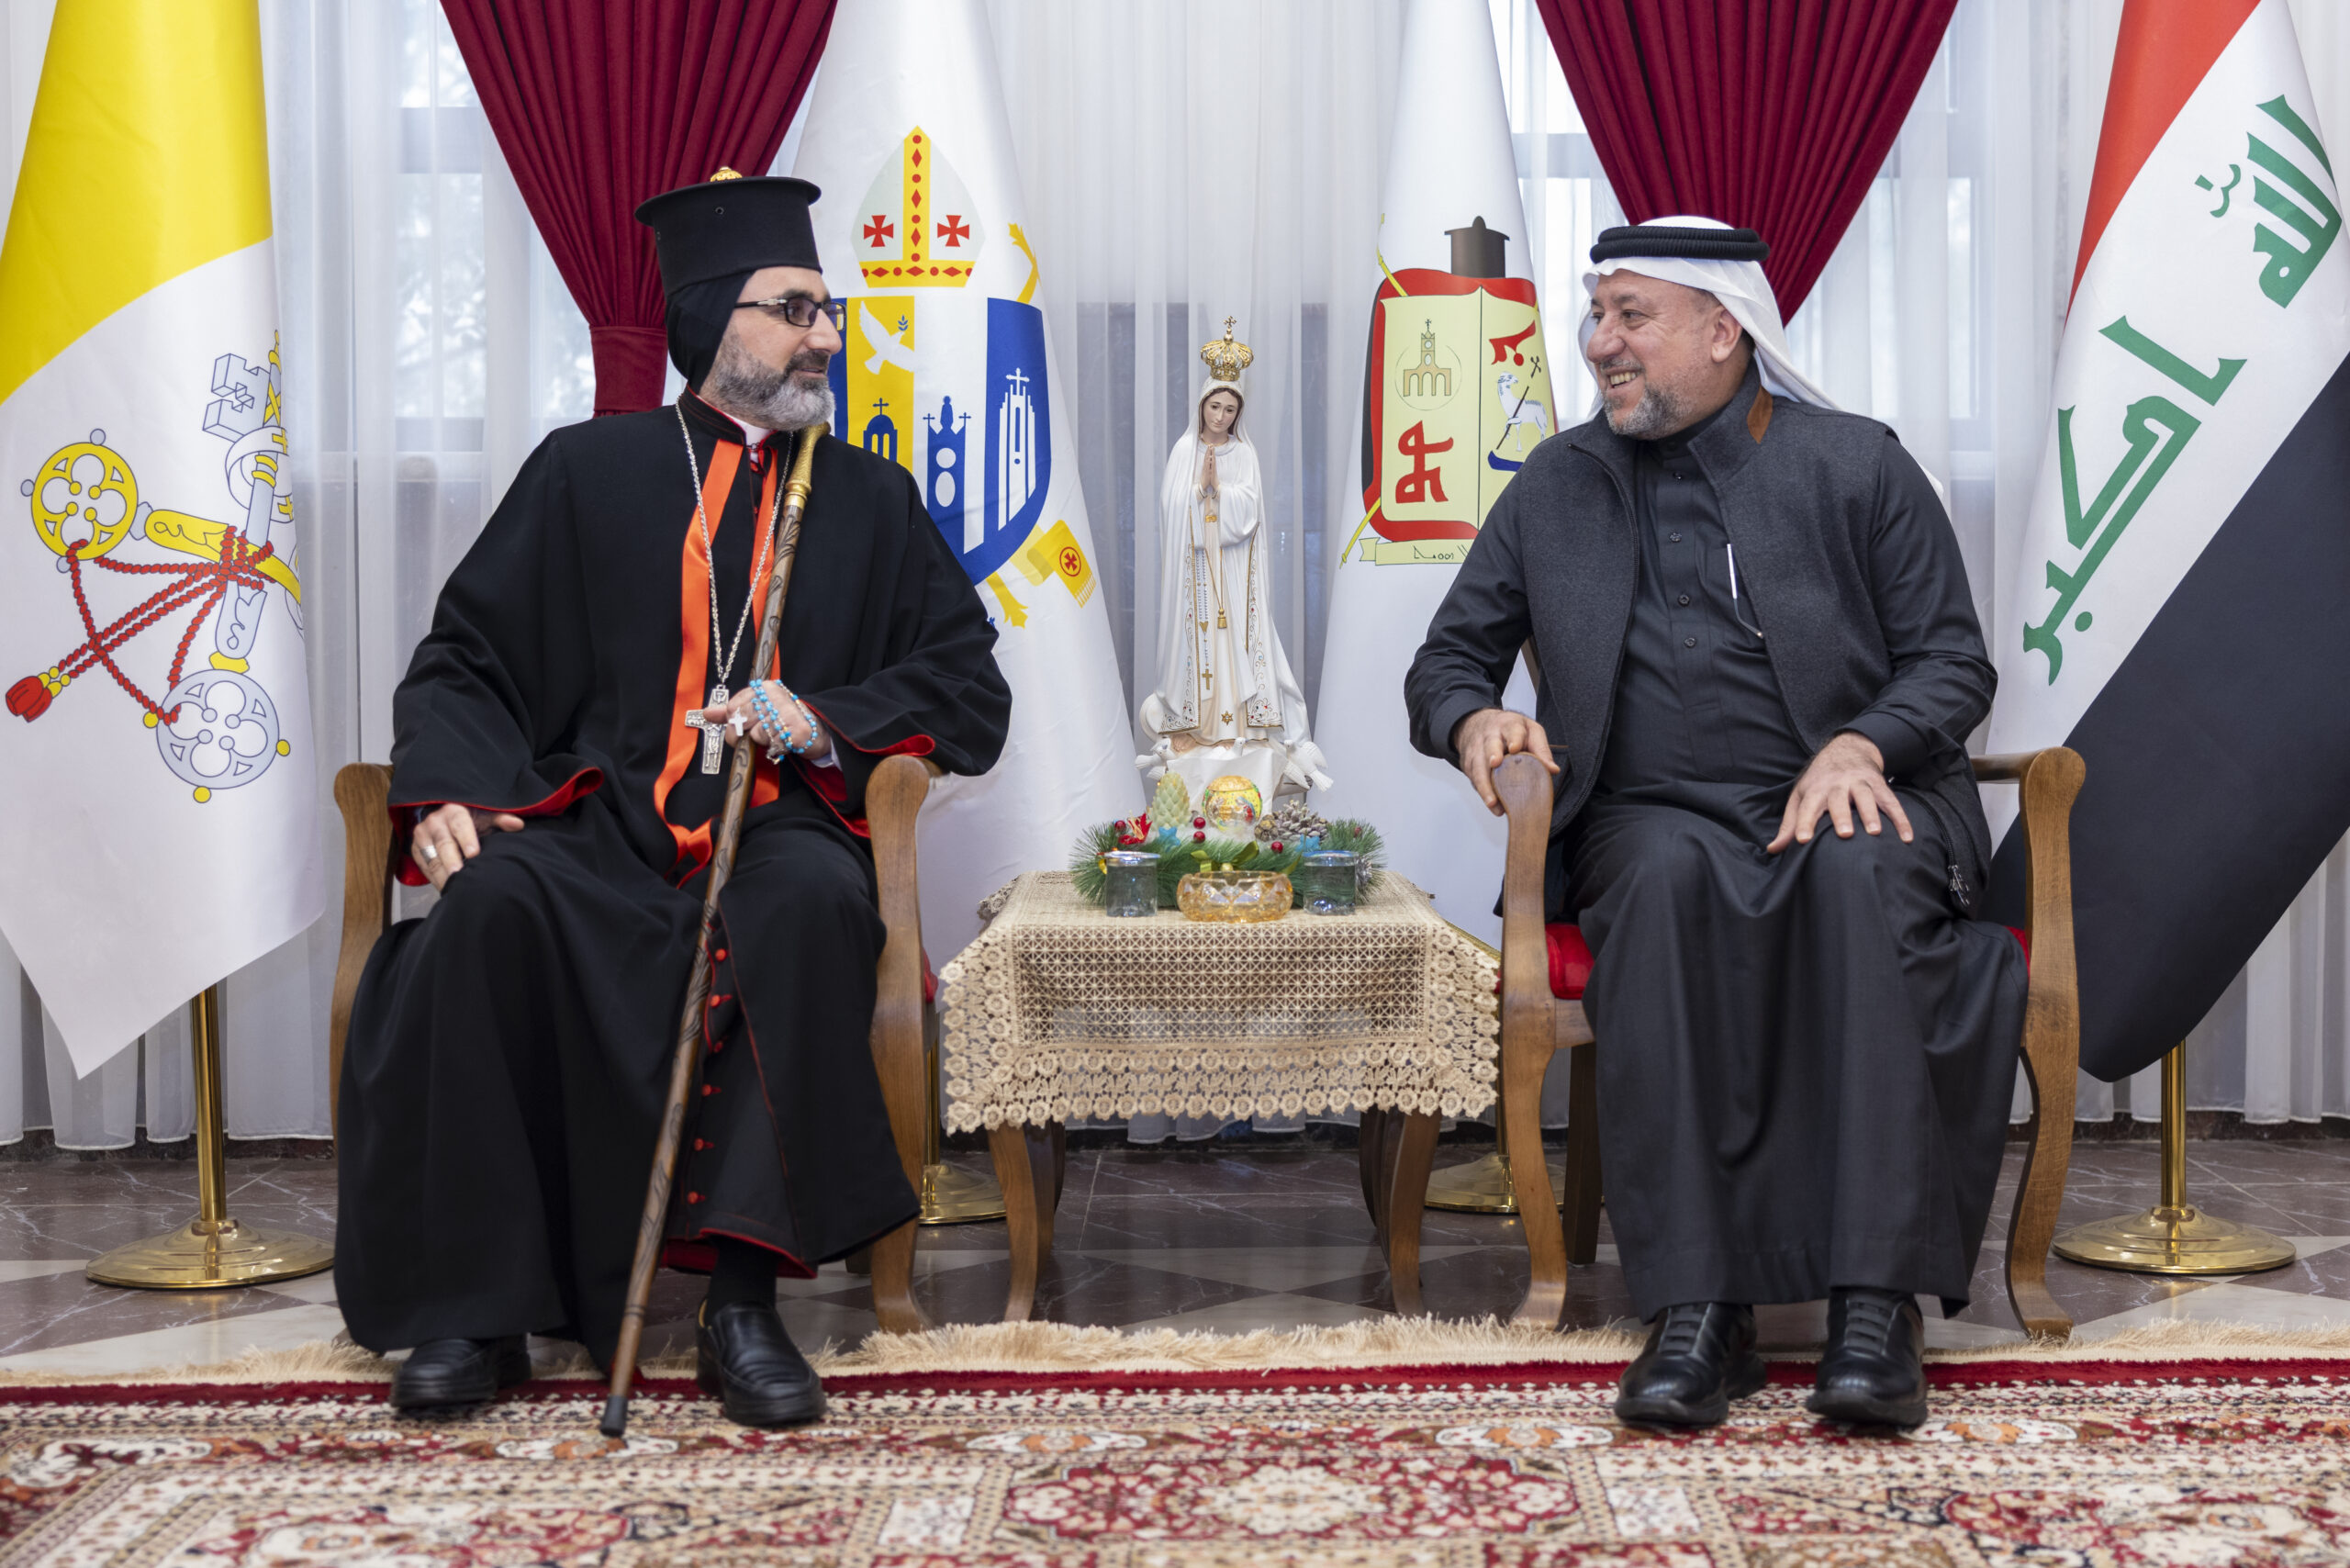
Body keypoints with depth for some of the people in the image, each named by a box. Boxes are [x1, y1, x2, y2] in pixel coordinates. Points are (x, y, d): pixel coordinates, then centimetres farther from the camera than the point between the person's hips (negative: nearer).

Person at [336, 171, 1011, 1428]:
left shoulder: (871, 500, 18)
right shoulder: (588, 473, 14)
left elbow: (972, 697, 12)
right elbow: (464, 660, 10)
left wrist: (826, 717, -6)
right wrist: (451, 789, -10)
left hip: (776, 834, 0)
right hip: (599, 831, 0)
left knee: (814, 900, -36)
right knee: (489, 903, -33)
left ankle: (743, 1295, -32)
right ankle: (474, 1308, -24)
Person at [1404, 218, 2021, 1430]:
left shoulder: (1858, 465, 9)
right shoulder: (1556, 486, 15)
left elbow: (1954, 662, 5)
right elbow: (1447, 660, 18)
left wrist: (1860, 745, -15)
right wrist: (1474, 720, -6)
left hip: (1847, 801, -1)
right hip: (1653, 820, 1)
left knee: (1862, 877, -37)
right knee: (1668, 878, -36)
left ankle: (1877, 1303, -37)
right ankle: (1697, 1308, -37)